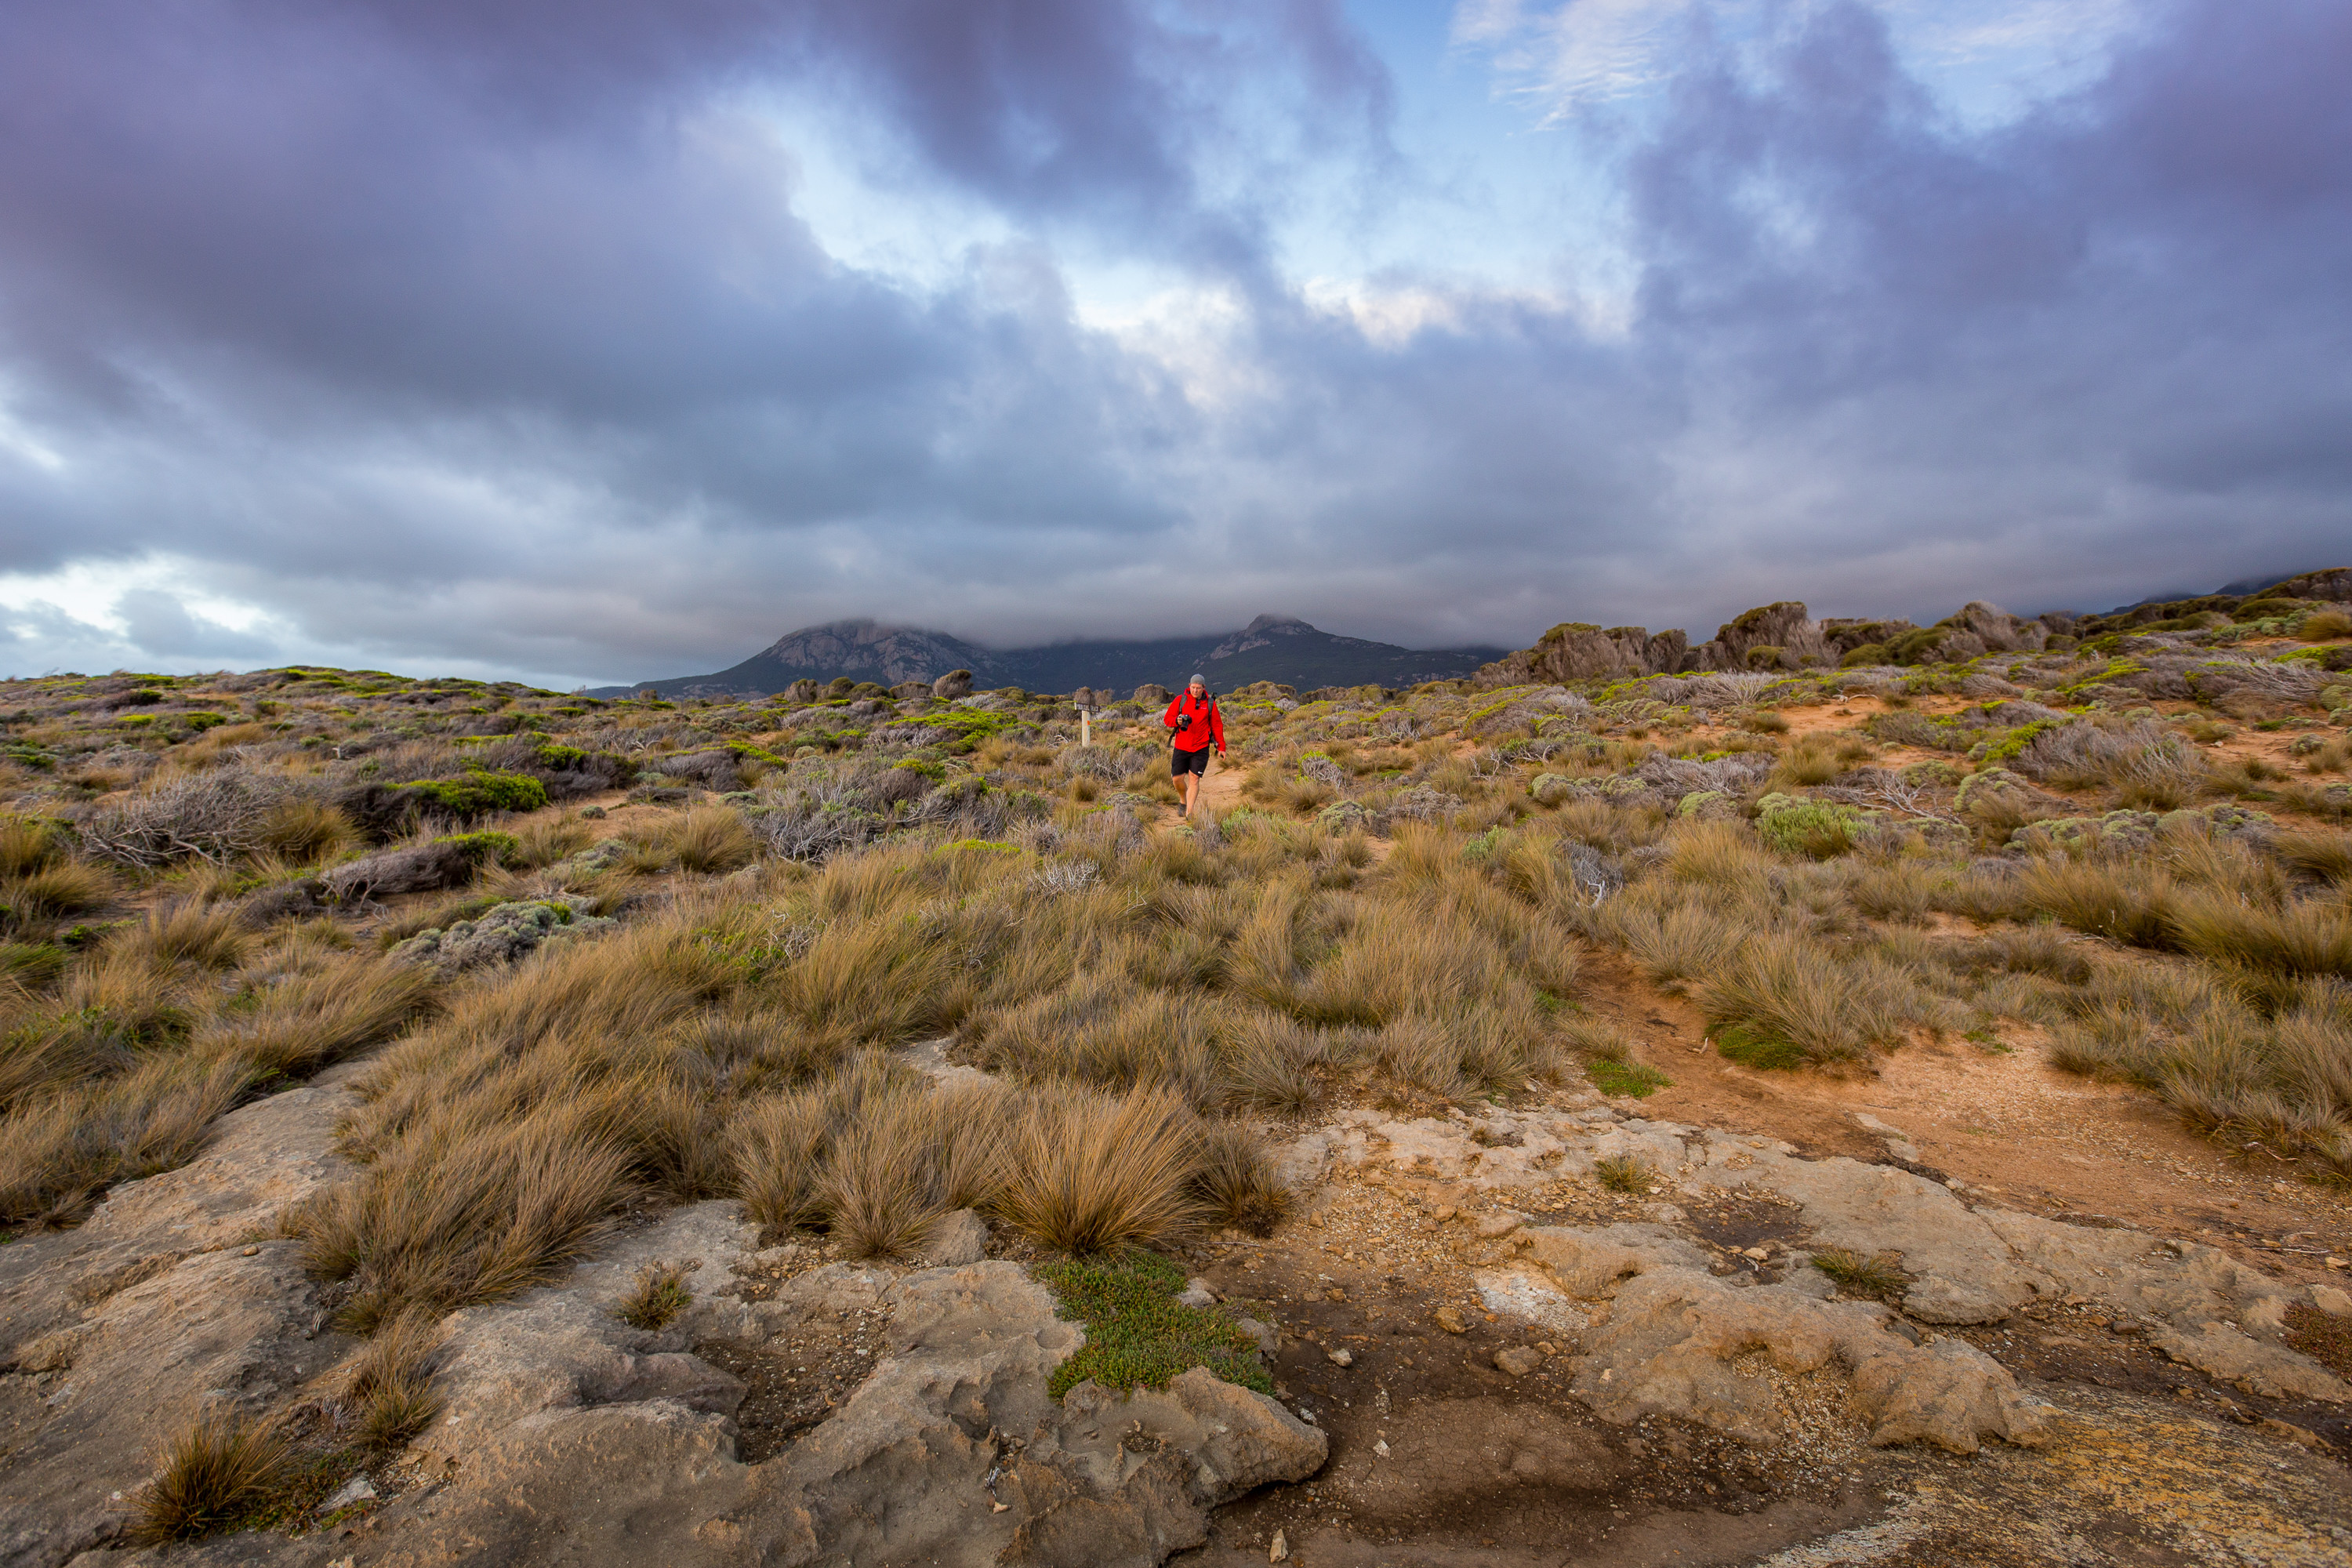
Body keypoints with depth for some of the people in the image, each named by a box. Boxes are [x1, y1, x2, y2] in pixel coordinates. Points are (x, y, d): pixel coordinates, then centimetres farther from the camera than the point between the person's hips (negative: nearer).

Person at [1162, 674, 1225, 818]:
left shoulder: (1210, 703, 2)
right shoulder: (1180, 700, 0)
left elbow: (1217, 726, 8)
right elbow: (1167, 718, 2)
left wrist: (1221, 747, 7)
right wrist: (1177, 721, -21)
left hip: (1201, 748, -1)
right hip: (1181, 747, 1)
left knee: (1194, 779, -6)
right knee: (1178, 778, 1)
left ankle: (1189, 813, -3)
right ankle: (1183, 800, 32)